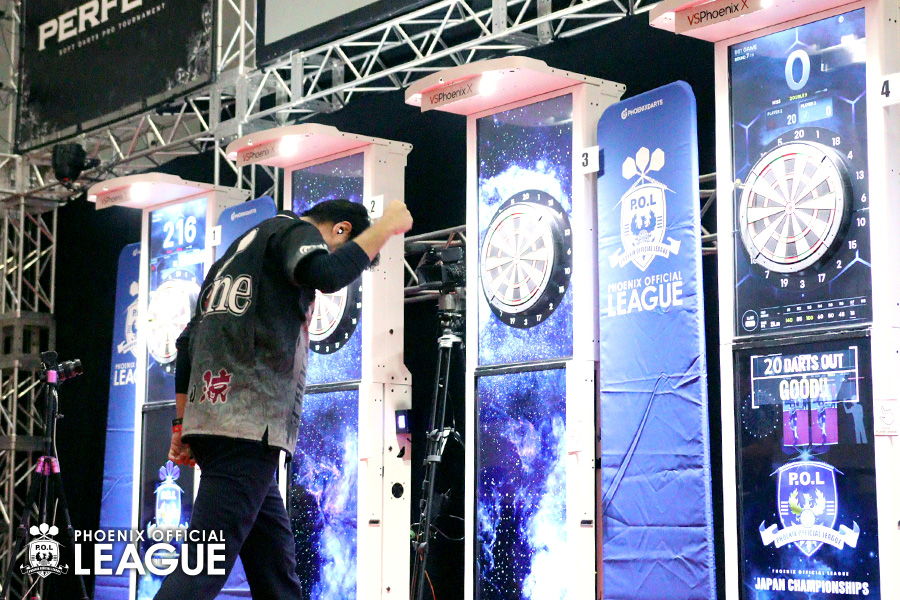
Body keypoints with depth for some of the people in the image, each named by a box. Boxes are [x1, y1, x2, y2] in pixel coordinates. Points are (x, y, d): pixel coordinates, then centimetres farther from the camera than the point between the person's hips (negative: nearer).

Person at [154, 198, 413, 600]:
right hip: (248, 426, -9)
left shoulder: (238, 249, 29)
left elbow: (188, 340, 26)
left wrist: (183, 423, 25)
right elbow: (327, 275, -20)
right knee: (203, 565, -16)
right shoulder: (296, 229, 3)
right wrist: (386, 225, -6)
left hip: (209, 418, 9)